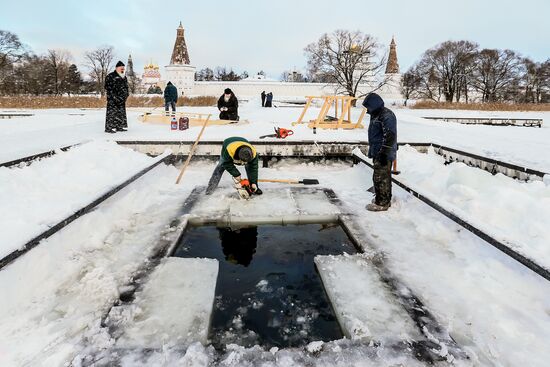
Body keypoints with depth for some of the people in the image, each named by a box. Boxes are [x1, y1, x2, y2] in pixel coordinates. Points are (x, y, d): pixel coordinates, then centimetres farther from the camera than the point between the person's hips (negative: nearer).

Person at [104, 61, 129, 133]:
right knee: (112, 113, -9)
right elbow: (108, 87, -11)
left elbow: (126, 87, 25)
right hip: (112, 99, -8)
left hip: (121, 99, 8)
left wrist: (126, 94, 10)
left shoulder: (124, 77, 17)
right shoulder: (110, 76, -6)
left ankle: (120, 126, 20)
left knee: (121, 113, 11)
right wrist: (113, 96, -18)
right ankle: (109, 128, -7)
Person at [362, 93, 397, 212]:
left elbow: (390, 135, -23)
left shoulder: (387, 115, -16)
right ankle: (385, 200, 29)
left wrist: (384, 153, -24)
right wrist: (372, 151, 25)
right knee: (384, 177, 18)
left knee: (380, 177, -6)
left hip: (383, 154, -10)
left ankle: (381, 203, 2)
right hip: (377, 153, 10)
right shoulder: (377, 115, 16)